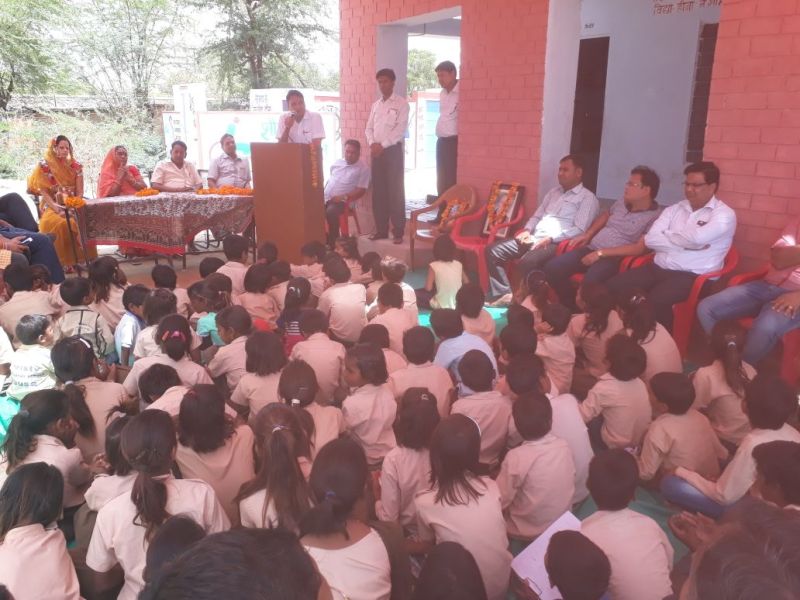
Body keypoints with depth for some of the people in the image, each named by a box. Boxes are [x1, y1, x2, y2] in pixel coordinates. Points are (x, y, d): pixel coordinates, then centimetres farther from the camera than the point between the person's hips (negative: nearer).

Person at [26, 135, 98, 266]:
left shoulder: (76, 166, 9)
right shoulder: (44, 166, 1)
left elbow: (80, 192, 6)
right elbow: (44, 192, -4)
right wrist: (58, 210, -18)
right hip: (53, 208, -2)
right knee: (62, 223, -37)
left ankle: (80, 258, -19)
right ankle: (63, 260, -24)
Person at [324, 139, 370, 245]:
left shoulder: (363, 169, 1)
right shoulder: (337, 163, 18)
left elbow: (361, 190, -6)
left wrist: (344, 197, -18)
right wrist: (323, 193, 9)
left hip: (342, 201, -5)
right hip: (326, 198, 5)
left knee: (331, 211, -36)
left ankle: (332, 243, -23)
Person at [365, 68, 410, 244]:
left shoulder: (401, 103, -2)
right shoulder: (375, 105, 17)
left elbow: (401, 129, -12)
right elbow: (369, 128, 12)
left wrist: (382, 145, -15)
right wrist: (372, 143, -8)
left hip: (392, 150, -5)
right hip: (376, 151, 6)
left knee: (395, 191, -5)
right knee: (378, 191, 6)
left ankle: (398, 231, -2)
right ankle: (381, 229, 13)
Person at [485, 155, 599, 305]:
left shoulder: (587, 198, 1)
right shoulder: (554, 192, 24)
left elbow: (579, 230, -11)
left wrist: (550, 238, -19)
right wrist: (527, 230, 3)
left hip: (555, 243, -8)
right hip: (534, 237, 8)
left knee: (527, 262, -38)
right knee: (493, 251, -8)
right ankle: (503, 294, -5)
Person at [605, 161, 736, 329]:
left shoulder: (724, 214, -1)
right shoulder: (673, 209, 15)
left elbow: (696, 238, -21)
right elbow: (651, 239, 1)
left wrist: (667, 235, -2)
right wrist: (685, 244, -9)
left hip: (690, 276, -6)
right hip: (657, 268, 6)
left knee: (654, 301, -34)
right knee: (612, 286, -15)